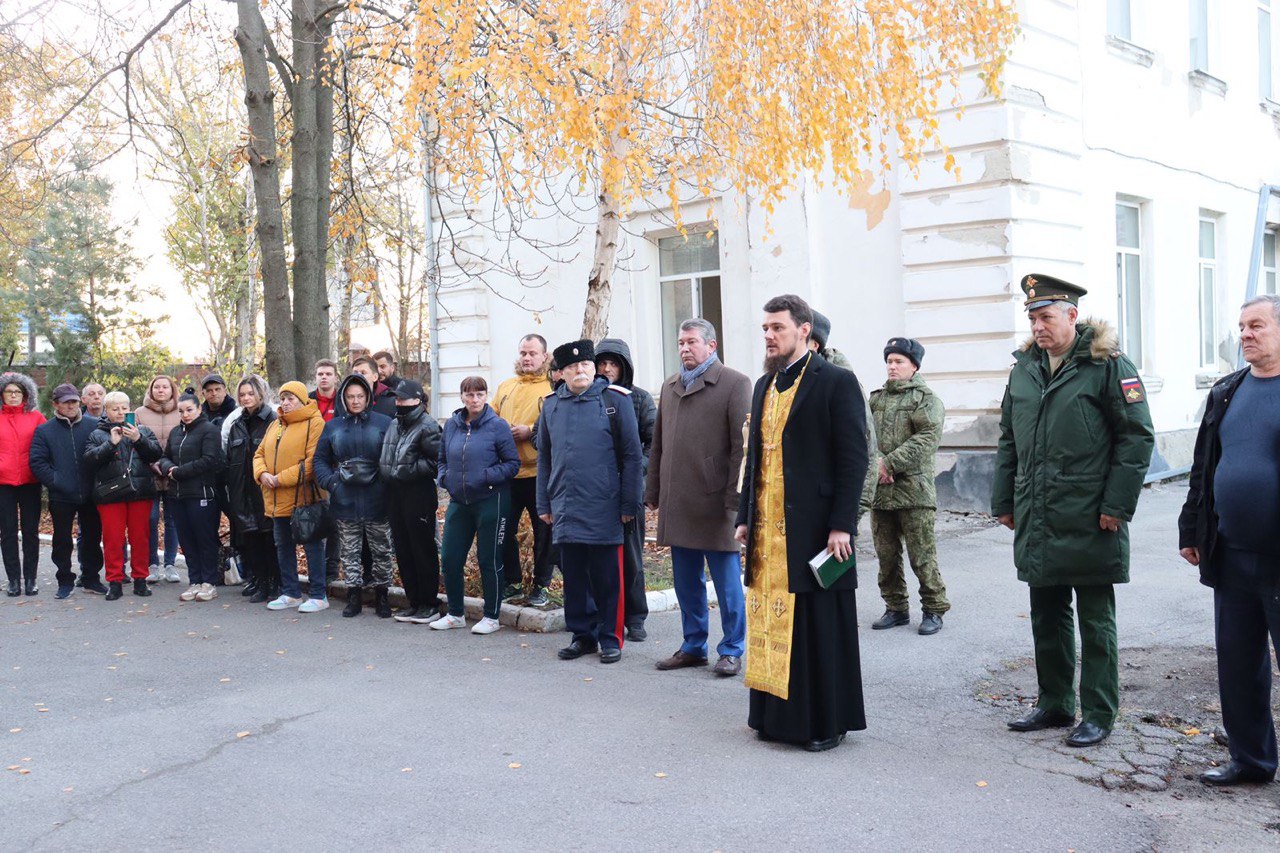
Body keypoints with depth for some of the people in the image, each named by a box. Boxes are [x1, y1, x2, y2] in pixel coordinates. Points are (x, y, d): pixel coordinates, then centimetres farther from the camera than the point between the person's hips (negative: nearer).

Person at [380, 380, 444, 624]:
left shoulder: (427, 427, -11)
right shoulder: (393, 425, 15)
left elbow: (437, 462, -17)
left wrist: (411, 469, -18)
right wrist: (387, 472, 9)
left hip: (419, 496, -8)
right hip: (396, 494, 8)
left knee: (423, 550, -1)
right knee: (402, 551, 12)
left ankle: (430, 605, 9)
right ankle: (414, 603, 22)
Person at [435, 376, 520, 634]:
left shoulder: (498, 426, -8)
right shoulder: (452, 425, 7)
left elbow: (513, 463, -8)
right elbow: (443, 458, 19)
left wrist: (487, 476, -19)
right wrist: (444, 477, 0)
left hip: (490, 501, -5)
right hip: (458, 501, 5)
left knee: (489, 561, 3)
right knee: (450, 559, 6)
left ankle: (491, 617, 16)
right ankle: (455, 614, 23)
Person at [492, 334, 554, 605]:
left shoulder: (553, 388, -2)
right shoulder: (505, 387, 15)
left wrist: (531, 431, -19)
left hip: (540, 473, -5)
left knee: (543, 532, 5)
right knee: (504, 529, 9)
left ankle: (541, 585, 17)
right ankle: (513, 582, 23)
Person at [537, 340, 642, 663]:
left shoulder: (615, 399, -2)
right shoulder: (552, 405, 9)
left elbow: (631, 455, -2)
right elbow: (544, 458, 14)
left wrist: (629, 504, -5)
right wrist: (544, 504, 10)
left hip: (605, 510, -4)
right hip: (566, 509, 4)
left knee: (607, 577, 4)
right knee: (574, 575, 10)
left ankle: (611, 639, 15)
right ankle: (582, 635, 23)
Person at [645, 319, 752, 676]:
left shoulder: (735, 384, -4)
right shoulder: (670, 386, 16)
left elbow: (742, 446, -9)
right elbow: (658, 444, 19)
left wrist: (734, 497, -13)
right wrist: (653, 491, 13)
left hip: (714, 501, -6)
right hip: (677, 504, 6)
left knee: (727, 583, 3)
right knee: (686, 583, 13)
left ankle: (732, 651, 14)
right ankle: (693, 646, 25)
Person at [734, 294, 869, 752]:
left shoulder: (836, 382, -6)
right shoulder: (764, 386, 15)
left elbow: (854, 458, -9)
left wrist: (841, 526, -14)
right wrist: (745, 518, 13)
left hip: (812, 530, -6)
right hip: (767, 531, 6)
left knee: (818, 624, 2)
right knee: (772, 623, 9)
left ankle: (826, 721, 14)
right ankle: (777, 713, 20)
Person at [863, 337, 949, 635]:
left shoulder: (925, 398, -1)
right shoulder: (877, 398, 15)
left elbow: (928, 438, -13)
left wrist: (890, 462, -17)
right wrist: (874, 462, -13)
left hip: (913, 490, -5)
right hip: (879, 489, 5)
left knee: (922, 555, -2)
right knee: (886, 555, 10)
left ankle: (934, 610, 11)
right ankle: (896, 608, 22)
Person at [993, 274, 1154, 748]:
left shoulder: (1107, 366, -7)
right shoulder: (1024, 368, 11)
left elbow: (1137, 437, -9)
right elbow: (1008, 440, 16)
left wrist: (1117, 505, -13)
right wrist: (1004, 501, 11)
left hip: (1090, 524, -6)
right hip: (1036, 522, 6)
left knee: (1095, 621, 4)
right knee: (1047, 615, 15)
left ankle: (1098, 715, 14)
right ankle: (1054, 704, 27)